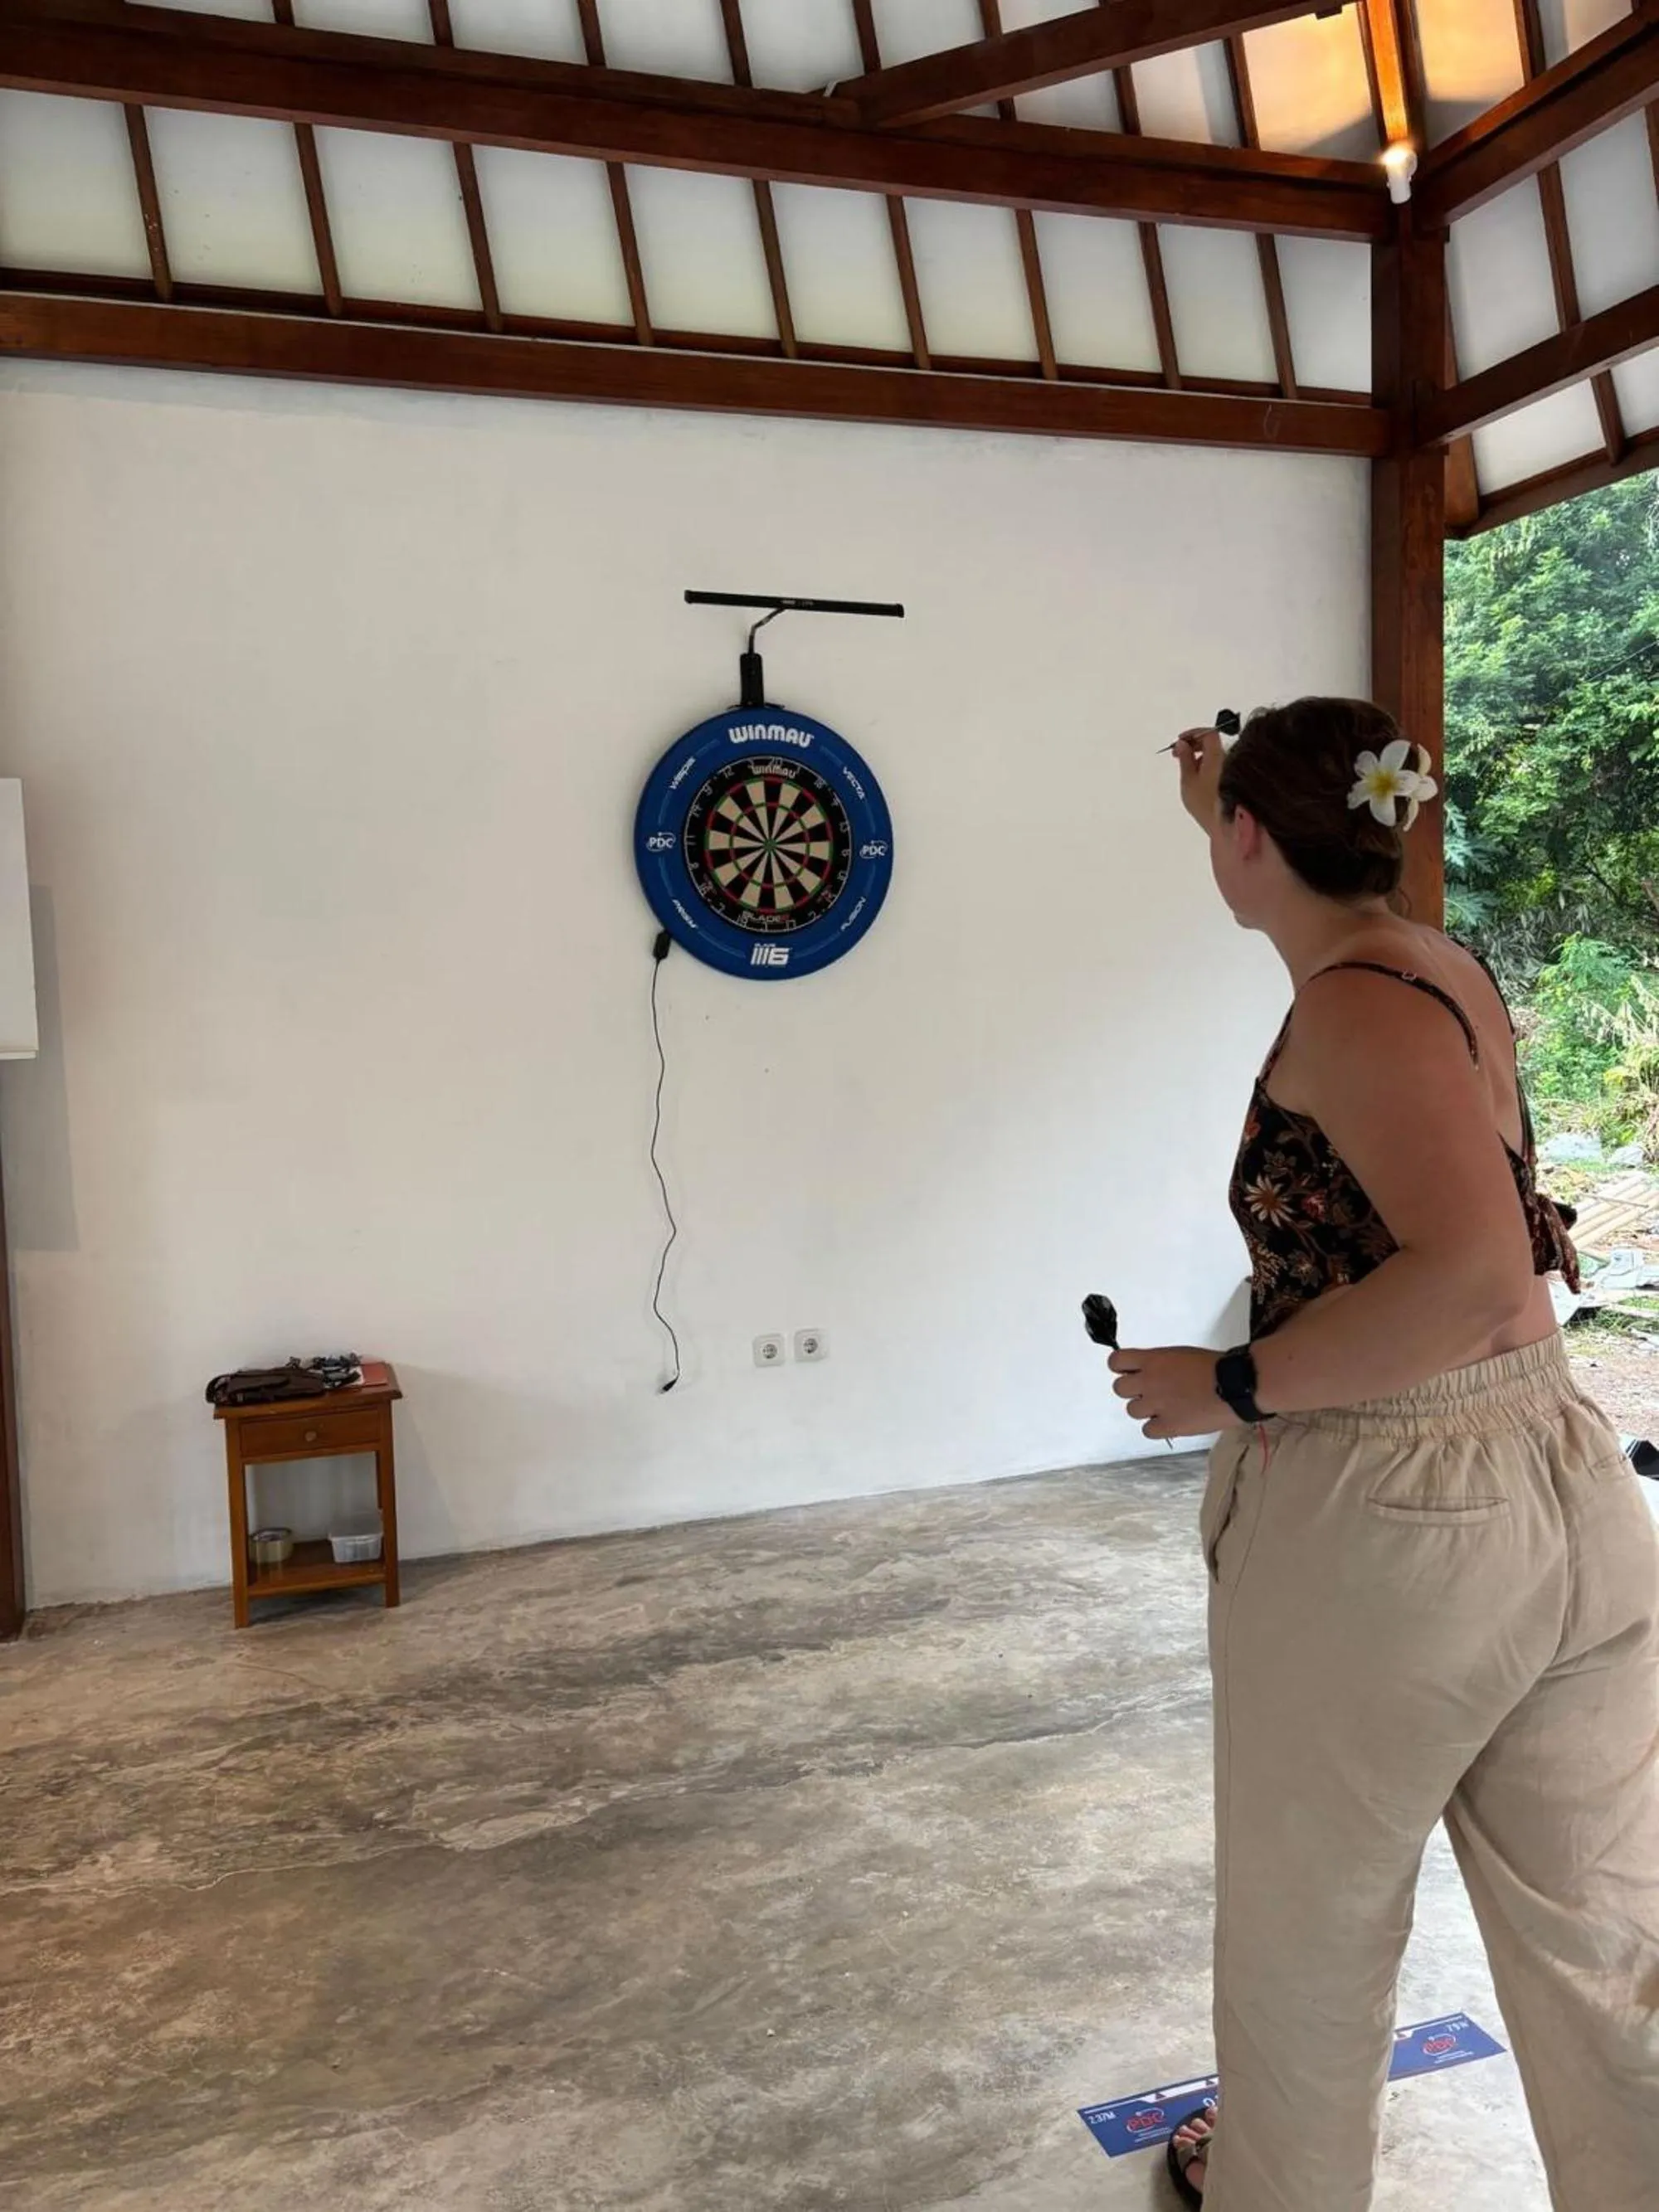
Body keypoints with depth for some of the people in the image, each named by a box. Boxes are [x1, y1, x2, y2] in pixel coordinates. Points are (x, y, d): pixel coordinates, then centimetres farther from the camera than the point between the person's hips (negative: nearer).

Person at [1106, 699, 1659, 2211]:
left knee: (1309, 1919, 19)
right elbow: (1331, 912, 33)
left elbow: (1473, 1269, -31)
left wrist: (1233, 1389, -20)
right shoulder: (1444, 968, 8)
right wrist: (1221, 805, 46)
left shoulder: (1355, 1009, -16)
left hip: (1375, 1520, -7)